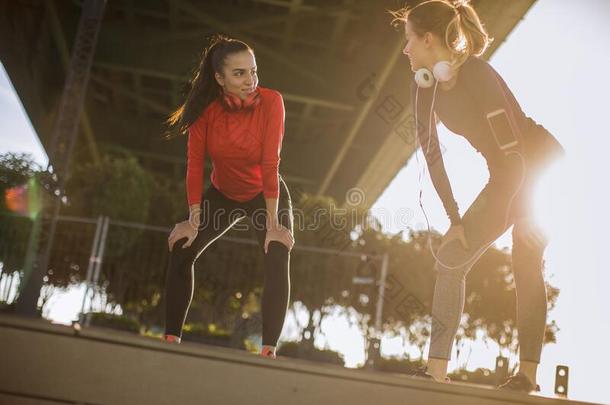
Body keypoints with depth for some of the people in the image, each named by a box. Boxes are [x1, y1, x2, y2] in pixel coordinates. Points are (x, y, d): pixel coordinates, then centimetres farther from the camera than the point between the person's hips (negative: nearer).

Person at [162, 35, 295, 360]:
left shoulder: (270, 102, -25)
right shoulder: (206, 108, -19)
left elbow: (270, 164, -28)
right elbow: (195, 164, -17)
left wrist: (272, 224, -27)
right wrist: (193, 221, -18)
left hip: (265, 195, -2)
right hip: (223, 194, 3)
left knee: (278, 264, -20)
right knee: (181, 252, -6)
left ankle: (268, 350, -10)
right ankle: (171, 339, 6)